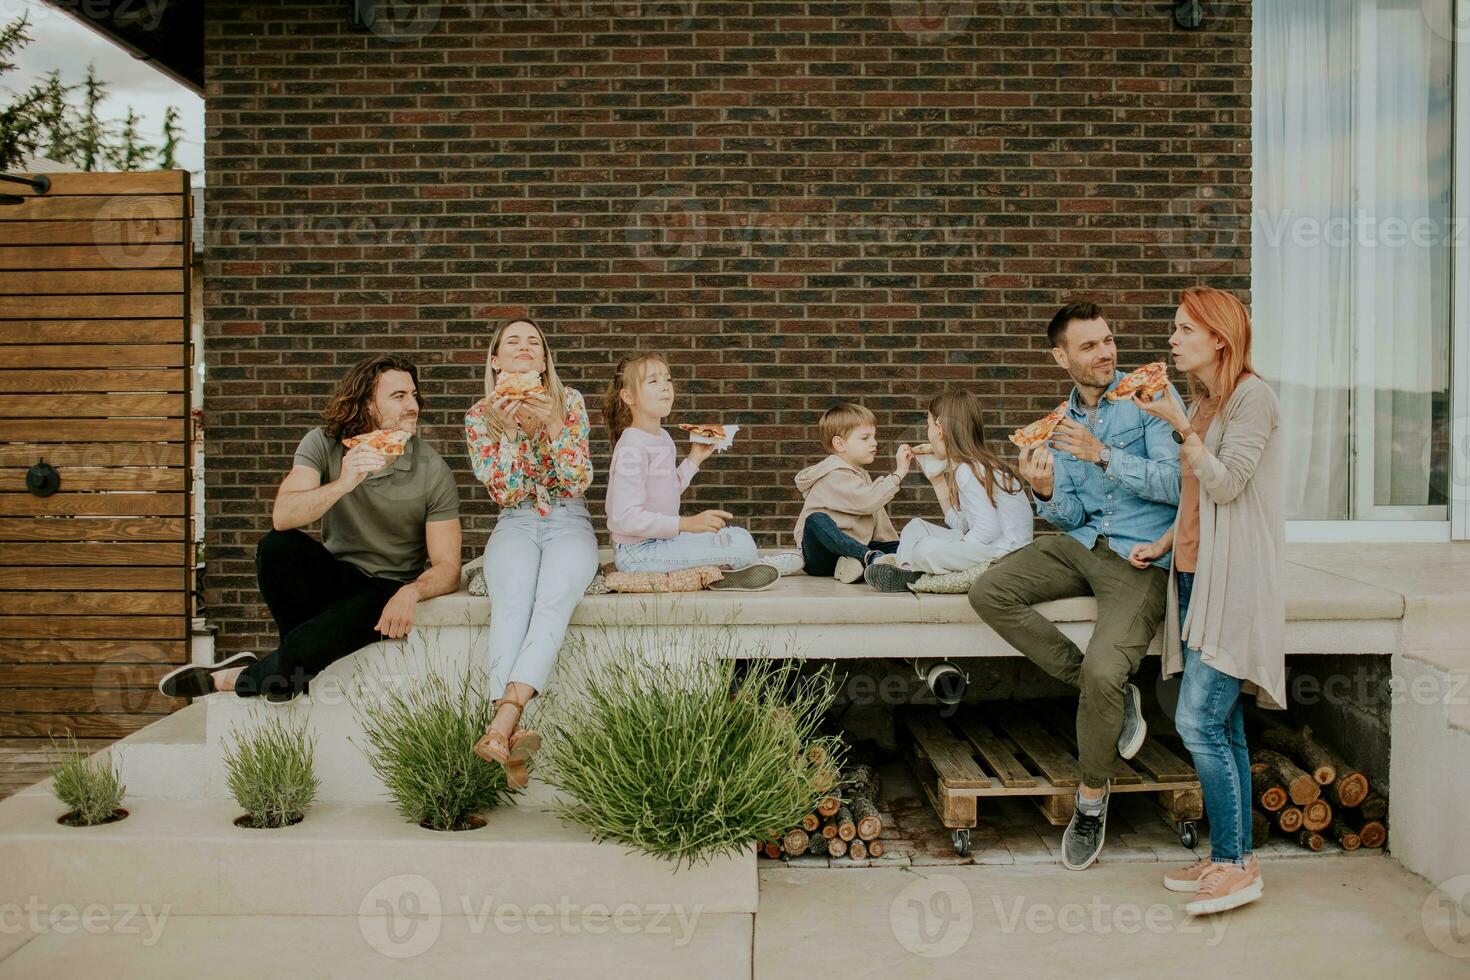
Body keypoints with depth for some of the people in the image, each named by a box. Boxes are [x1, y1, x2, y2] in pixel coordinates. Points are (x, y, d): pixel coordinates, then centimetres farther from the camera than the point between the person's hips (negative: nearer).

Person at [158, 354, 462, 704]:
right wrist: (342, 484, -39)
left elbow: (447, 568, -13)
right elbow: (282, 517, -22)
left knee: (308, 643, -33)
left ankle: (235, 679, -3)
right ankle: (300, 665, -10)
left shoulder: (433, 471, -12)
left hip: (386, 591, -3)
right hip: (336, 576, 3)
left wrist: (411, 592, -36)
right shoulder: (324, 443, -7)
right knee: (277, 546, -29)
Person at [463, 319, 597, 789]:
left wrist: (553, 425, -17)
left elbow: (579, 481, -3)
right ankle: (513, 734, -46)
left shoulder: (569, 401, 3)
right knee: (511, 603, -33)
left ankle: (502, 722, -47)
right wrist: (509, 431, -15)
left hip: (568, 523, 0)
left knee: (554, 599, -34)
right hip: (515, 526, 0)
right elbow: (505, 494, -2)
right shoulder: (480, 416, 5)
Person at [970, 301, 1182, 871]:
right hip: (1082, 544, 6)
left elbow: (1176, 483, -13)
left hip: (1143, 558, -6)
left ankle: (1092, 796, 2)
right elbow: (1070, 516, 10)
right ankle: (1112, 696, -5)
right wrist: (1046, 493, -12)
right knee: (989, 593, -15)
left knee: (1103, 670, -25)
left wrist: (1104, 455, -21)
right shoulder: (1063, 423, 13)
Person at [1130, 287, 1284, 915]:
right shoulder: (1203, 402, 17)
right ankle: (1233, 857, 16)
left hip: (1233, 584, -9)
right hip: (1195, 578, 9)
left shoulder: (1252, 397, -8)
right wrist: (1163, 543, 14)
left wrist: (1180, 426, -19)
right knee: (1222, 727, 10)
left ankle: (1234, 864, -2)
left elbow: (1226, 482, -17)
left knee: (1199, 722, -12)